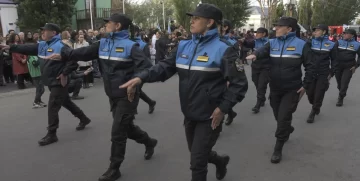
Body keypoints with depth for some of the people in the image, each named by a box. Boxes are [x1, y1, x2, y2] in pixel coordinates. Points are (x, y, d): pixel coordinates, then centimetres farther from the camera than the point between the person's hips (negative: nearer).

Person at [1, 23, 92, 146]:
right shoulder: (42, 45, 10)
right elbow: (27, 48, 10)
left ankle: (51, 134, 5)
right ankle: (84, 119, 35)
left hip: (59, 82, -9)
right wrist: (11, 47, 2)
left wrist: (64, 74, -23)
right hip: (51, 82, 9)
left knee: (52, 108, -5)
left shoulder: (60, 46, -18)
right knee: (66, 103, 19)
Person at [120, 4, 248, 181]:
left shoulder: (222, 49, -14)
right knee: (197, 153, 26)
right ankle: (220, 160, 56)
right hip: (189, 114, 7)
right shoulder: (184, 46, 3)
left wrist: (223, 108, -19)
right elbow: (165, 66, -3)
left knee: (197, 162, 3)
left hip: (209, 117, -6)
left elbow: (239, 84, -13)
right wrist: (141, 77, -18)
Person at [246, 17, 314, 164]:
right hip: (275, 88, 4)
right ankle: (288, 130, 51)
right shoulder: (272, 43, 2)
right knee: (278, 117, 18)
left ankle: (278, 149, 10)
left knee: (283, 118, -5)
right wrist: (255, 55, -42)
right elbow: (263, 51, -19)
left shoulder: (301, 44, -8)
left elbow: (310, 66, -4)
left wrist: (305, 85, -8)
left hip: (292, 89, -4)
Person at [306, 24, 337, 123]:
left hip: (323, 74, -2)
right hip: (311, 72, 2)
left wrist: (331, 73, 0)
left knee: (319, 95, 2)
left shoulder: (331, 44, -2)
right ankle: (316, 107, 38)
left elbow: (334, 60, 4)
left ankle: (313, 112, 21)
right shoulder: (311, 42, 1)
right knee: (310, 93, 7)